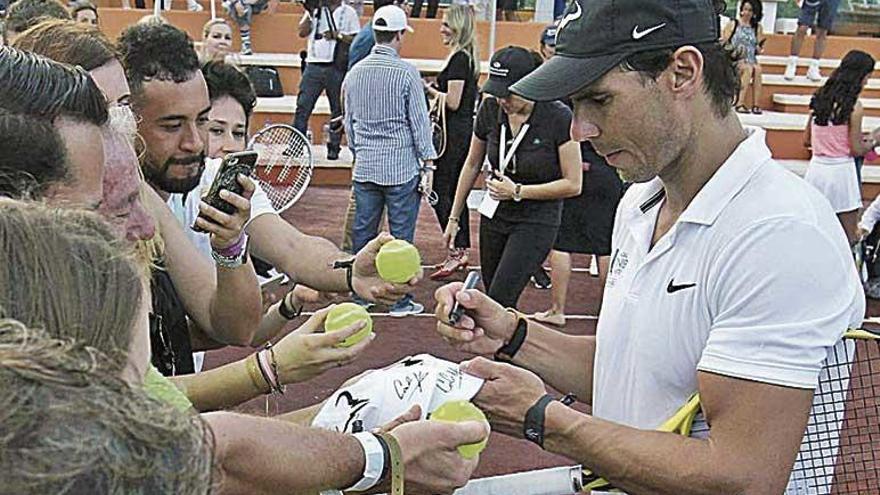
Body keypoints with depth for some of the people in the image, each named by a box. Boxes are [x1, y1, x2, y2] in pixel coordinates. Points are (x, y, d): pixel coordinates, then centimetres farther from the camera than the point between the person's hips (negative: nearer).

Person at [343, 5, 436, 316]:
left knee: (362, 232, 12)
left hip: (364, 168, 5)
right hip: (402, 168, -5)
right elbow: (420, 122, -9)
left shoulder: (354, 73, 6)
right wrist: (428, 164, -2)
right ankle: (400, 300, 9)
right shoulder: (406, 72, -11)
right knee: (401, 235, 3)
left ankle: (360, 295, 20)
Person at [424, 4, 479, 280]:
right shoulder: (469, 57, 14)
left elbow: (453, 102, -18)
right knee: (456, 191, 14)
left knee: (440, 191, -7)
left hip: (455, 132, -10)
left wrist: (429, 90, -5)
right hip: (465, 130, 10)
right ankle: (461, 250, 20)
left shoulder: (459, 58, -15)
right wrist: (436, 89, 13)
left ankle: (456, 250, -6)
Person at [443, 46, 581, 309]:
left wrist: (518, 191, -18)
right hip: (494, 216, 5)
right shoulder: (490, 109, -5)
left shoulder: (558, 117, -19)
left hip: (537, 221, -5)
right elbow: (472, 165, 10)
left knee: (499, 300, -15)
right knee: (492, 297, 10)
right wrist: (454, 218, 14)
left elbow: (573, 184, -14)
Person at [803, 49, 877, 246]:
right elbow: (857, 150, -9)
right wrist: (872, 143, 10)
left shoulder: (820, 99, 7)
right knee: (850, 236, 2)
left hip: (816, 169, 6)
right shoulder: (854, 106, -12)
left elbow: (807, 141, 12)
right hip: (840, 170, -6)